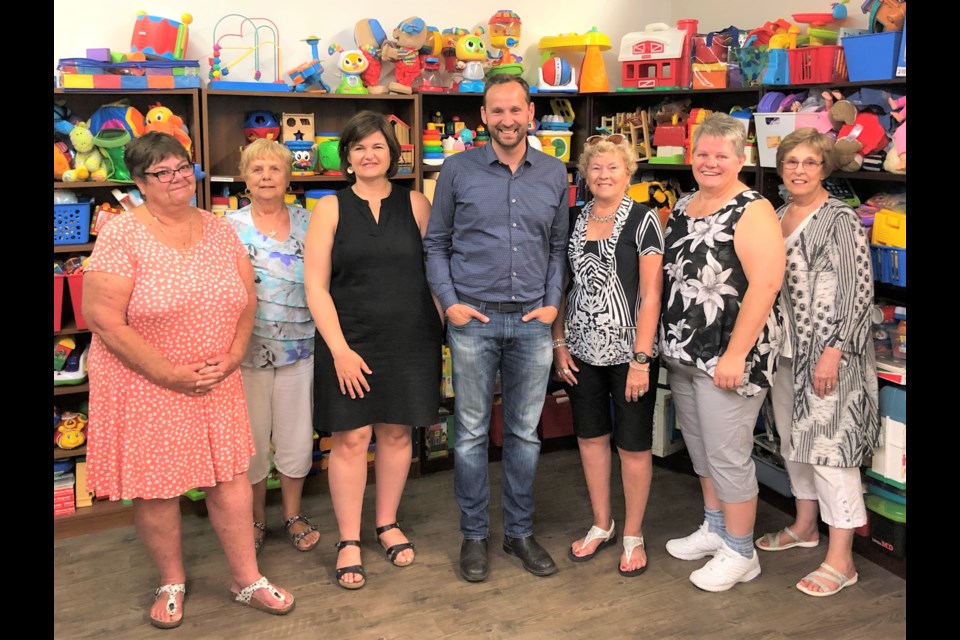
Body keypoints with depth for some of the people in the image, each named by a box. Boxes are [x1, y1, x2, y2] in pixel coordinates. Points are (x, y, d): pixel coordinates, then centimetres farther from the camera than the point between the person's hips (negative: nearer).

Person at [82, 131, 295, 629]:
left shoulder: (218, 229, 4)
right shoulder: (122, 235, -12)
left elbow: (247, 298, 8)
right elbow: (103, 320, -17)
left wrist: (232, 356, -7)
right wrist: (171, 374, -17)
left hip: (217, 383, 4)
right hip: (145, 386, -4)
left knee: (230, 475, 9)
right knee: (156, 486, 8)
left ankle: (247, 580, 25)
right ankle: (172, 583, 31)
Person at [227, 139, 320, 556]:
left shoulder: (307, 223, 4)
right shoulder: (229, 227, 0)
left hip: (299, 347, 1)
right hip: (247, 349, -1)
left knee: (297, 436, 9)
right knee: (251, 438, 9)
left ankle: (293, 514, 28)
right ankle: (256, 519, 28)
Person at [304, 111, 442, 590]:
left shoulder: (415, 205, 4)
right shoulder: (331, 209, 1)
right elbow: (316, 286, -4)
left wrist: (441, 330, -1)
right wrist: (340, 349, -11)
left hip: (410, 341, 2)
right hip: (350, 342, -1)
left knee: (397, 432, 11)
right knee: (351, 437, 1)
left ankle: (388, 524, 30)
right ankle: (348, 541, 16)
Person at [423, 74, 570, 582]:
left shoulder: (554, 174, 6)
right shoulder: (458, 170, -1)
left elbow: (558, 247, 12)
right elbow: (435, 244, 4)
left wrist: (553, 302, 1)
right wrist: (449, 302, -6)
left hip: (532, 321, 2)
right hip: (473, 318, -2)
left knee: (525, 433, 10)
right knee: (472, 433, 6)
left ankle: (520, 531, 25)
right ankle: (474, 535, 20)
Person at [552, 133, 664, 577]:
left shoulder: (643, 220, -6)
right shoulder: (574, 222, 8)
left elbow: (650, 294, -11)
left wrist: (641, 359, -15)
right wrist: (560, 345, 4)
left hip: (628, 352, -4)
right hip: (583, 352, 5)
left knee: (633, 445, 5)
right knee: (590, 437, 13)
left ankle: (633, 535, 23)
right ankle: (602, 525, 32)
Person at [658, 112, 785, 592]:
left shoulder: (752, 212, -13)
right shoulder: (682, 208, 12)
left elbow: (765, 286, -21)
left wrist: (735, 355, -23)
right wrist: (668, 343, 16)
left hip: (727, 357, -8)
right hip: (682, 353, 8)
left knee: (727, 455, 0)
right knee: (699, 446, 18)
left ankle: (740, 553, 16)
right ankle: (715, 528, 36)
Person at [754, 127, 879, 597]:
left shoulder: (840, 220, -10)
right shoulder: (777, 217, 11)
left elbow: (858, 291, -14)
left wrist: (833, 352, -19)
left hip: (827, 351, -8)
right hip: (784, 350, 8)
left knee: (828, 445, -6)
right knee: (791, 439, 17)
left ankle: (841, 559, 3)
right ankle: (805, 525, 35)